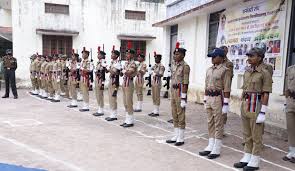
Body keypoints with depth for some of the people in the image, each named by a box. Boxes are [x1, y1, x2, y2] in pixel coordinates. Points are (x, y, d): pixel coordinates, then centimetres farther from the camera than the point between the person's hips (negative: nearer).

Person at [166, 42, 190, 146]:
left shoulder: (185, 66, -13)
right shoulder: (174, 65, 12)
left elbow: (185, 83, -17)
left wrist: (183, 97, -20)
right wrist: (172, 94, 17)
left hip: (180, 91, -8)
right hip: (173, 91, 8)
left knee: (181, 116, 0)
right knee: (174, 115, 13)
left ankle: (181, 138, 11)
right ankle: (176, 136, 24)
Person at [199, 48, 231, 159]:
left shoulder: (225, 71, -10)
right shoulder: (209, 70, 12)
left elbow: (226, 89, -13)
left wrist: (226, 103, -15)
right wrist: (205, 99, 14)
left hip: (218, 98, -7)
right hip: (209, 98, 7)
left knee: (218, 124, 1)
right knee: (210, 123, 13)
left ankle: (216, 150, 10)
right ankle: (210, 146, 23)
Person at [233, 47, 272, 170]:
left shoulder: (264, 73, -11)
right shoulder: (247, 72, 10)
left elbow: (266, 94, -13)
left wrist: (263, 112, -17)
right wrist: (242, 106, 15)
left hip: (256, 105, -7)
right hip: (245, 104, 7)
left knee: (256, 135, 3)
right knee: (247, 134, 14)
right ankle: (246, 158, 25)